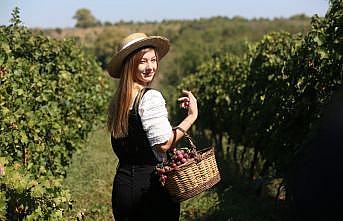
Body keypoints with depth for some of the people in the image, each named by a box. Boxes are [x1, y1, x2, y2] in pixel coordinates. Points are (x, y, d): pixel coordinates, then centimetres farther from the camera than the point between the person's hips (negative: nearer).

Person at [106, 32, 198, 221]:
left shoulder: (117, 102, 10)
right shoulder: (151, 97, -15)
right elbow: (164, 143, -22)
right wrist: (191, 116, -16)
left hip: (121, 184, 8)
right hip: (150, 184, -8)